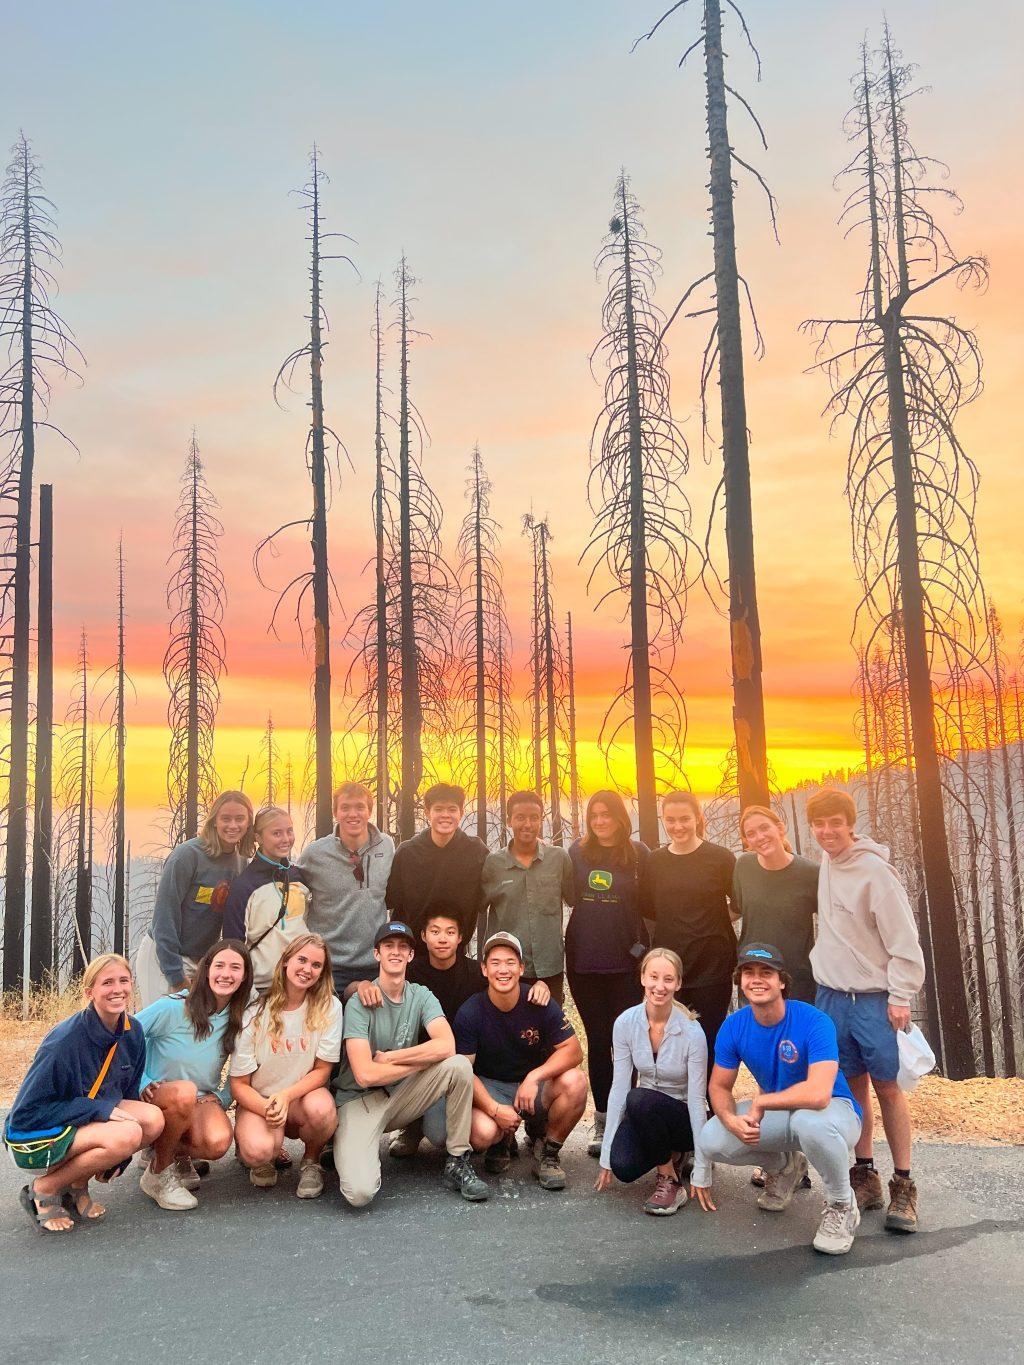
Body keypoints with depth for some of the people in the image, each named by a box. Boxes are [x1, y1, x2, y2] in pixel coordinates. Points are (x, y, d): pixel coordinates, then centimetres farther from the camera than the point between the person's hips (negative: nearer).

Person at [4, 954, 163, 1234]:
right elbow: (26, 1113, -21)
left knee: (153, 1119, -18)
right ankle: (44, 1189, -6)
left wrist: (118, 1160, 4)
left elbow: (129, 1093, 8)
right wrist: (99, 1109, -25)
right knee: (127, 1134, -29)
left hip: (89, 1119, 7)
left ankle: (77, 1185, 3)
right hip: (35, 1137, -7)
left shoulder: (132, 1031, -6)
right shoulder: (65, 1040, -26)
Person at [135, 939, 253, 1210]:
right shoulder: (173, 1007, -16)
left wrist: (222, 1098, -4)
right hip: (155, 1096, -3)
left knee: (218, 1142, -31)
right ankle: (157, 1174, -13)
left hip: (203, 1100, 3)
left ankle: (177, 1153, 7)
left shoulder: (241, 1017, -3)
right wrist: (143, 1084, -16)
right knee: (184, 1092, -39)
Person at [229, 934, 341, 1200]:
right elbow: (239, 1085, -8)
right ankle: (266, 1158, 7)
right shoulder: (255, 1013, -11)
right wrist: (268, 1110, -28)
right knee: (258, 1151, -33)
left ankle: (311, 1162, -1)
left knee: (321, 1108, -35)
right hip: (258, 1101, -1)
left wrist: (286, 1096, -23)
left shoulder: (329, 1007, -9)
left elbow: (322, 1070, -5)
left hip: (303, 1097, 1)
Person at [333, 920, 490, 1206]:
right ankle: (354, 1149, 10)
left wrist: (388, 1057, -18)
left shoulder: (421, 996, 0)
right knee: (360, 1193, -26)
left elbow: (446, 1045, -18)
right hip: (359, 1099, -4)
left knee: (458, 1066, -22)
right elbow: (364, 1075, -21)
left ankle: (458, 1164, -8)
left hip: (401, 1096, 4)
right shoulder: (360, 1002, -12)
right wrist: (423, 1060, -14)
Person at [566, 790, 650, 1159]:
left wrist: (644, 946, -6)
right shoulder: (578, 852, 5)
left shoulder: (638, 853, -3)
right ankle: (602, 1119, 19)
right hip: (583, 961, 3)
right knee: (597, 1039, 10)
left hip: (626, 962, -2)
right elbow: (567, 897, 13)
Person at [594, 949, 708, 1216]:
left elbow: (696, 1099, -18)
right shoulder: (625, 1023, -12)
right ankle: (670, 1154, 8)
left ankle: (671, 1180, -12)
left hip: (682, 1117, -3)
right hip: (644, 1115, 3)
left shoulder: (692, 1032, -21)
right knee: (623, 1167, -26)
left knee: (640, 1099, -34)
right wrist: (606, 1156, -10)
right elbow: (619, 1087, -10)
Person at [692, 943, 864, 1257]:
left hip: (835, 1110, -5)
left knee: (809, 1121, -42)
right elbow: (720, 1086, 0)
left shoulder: (814, 1022, -26)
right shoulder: (734, 1026, -9)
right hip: (777, 1115, 6)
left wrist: (760, 1103, -28)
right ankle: (784, 1166, 16)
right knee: (711, 1140, -17)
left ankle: (842, 1206, -9)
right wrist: (732, 1120, -23)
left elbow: (818, 1094, -38)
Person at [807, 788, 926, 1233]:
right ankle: (865, 1177, 20)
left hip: (873, 999, -6)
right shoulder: (827, 864, 6)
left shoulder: (874, 871, -15)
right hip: (832, 995, 6)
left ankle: (903, 1187, 11)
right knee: (852, 1087, 10)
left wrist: (900, 996, -15)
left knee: (887, 1086, 0)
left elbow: (903, 940, -14)